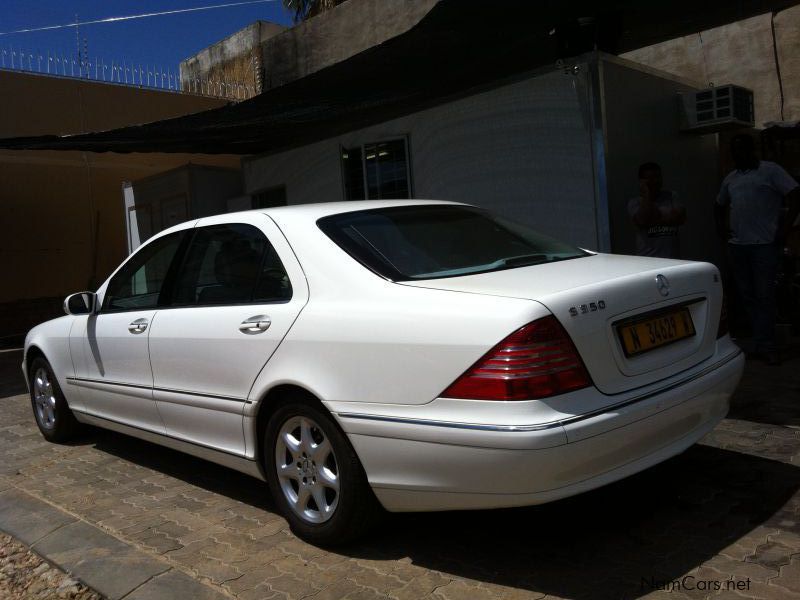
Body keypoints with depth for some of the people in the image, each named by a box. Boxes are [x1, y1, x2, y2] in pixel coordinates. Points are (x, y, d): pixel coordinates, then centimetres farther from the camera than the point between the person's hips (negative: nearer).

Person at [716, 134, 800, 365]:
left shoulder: (770, 170, -1)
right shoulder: (730, 178, 16)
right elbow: (720, 205, 29)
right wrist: (720, 225, 13)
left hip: (764, 243, -6)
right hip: (737, 244, 6)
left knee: (764, 295, -5)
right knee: (746, 294, 8)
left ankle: (765, 345, 0)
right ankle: (762, 342, 17)